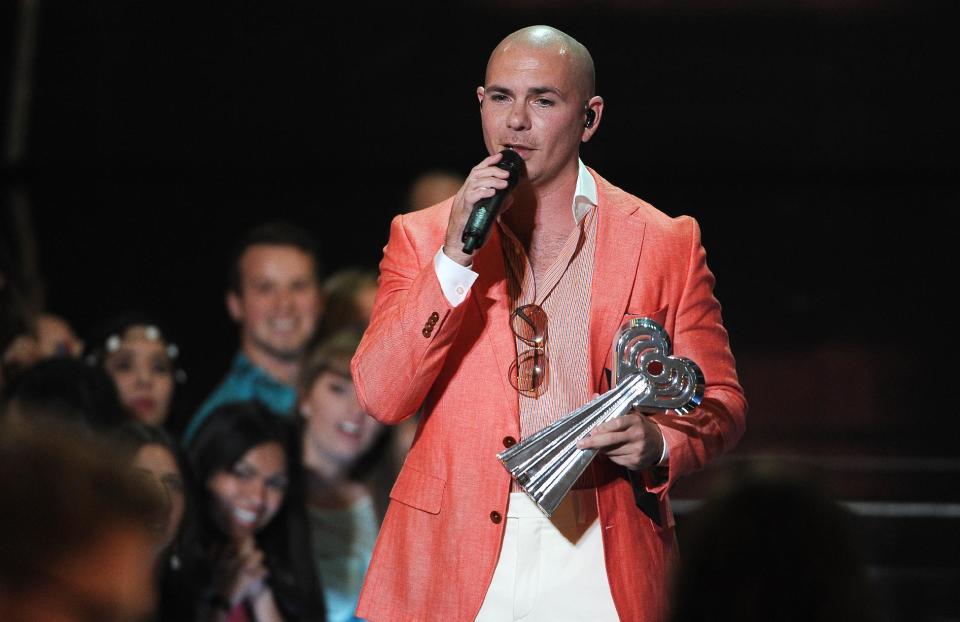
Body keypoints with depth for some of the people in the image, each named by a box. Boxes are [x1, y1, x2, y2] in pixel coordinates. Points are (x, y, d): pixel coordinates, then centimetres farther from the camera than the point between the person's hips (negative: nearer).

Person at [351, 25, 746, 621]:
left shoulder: (666, 243, 5)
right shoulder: (421, 237, 6)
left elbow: (719, 404, 7)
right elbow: (381, 397, -5)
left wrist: (657, 441, -15)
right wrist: (454, 259, -14)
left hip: (597, 565, 0)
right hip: (457, 561, 0)